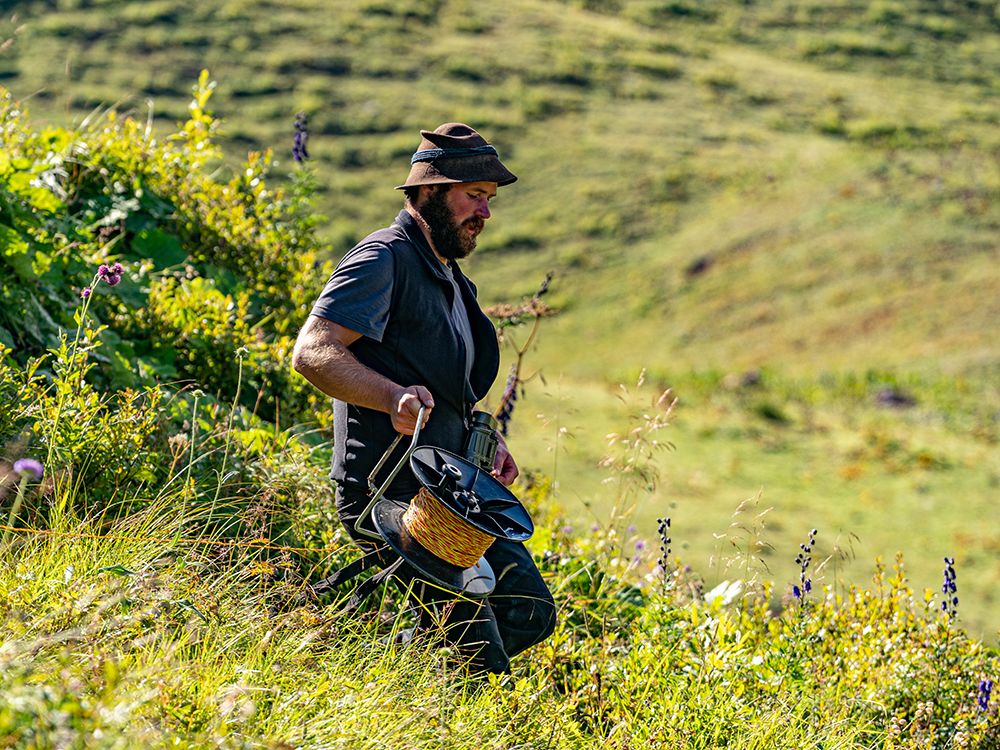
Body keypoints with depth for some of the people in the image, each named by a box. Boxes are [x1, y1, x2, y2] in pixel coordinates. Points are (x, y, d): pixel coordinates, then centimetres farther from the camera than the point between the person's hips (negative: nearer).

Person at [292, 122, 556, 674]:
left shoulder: (450, 280, 21)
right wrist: (395, 396, -36)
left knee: (530, 616, 7)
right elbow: (311, 353, -22)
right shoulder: (384, 260, -10)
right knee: (471, 622, -17)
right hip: (390, 493, -9)